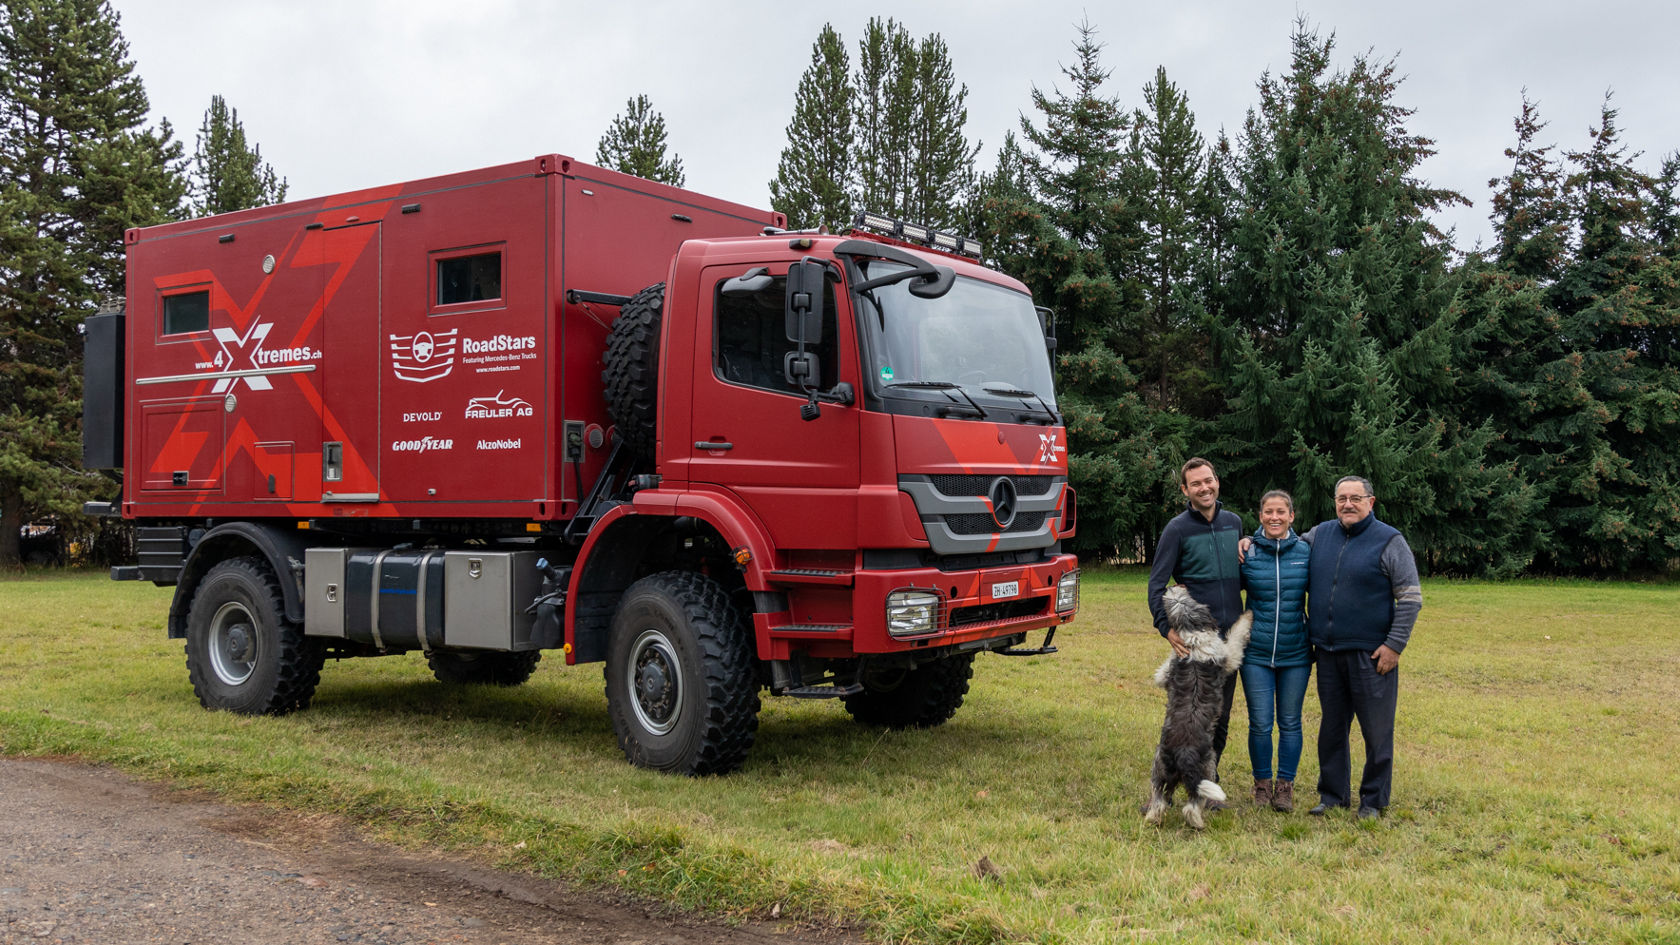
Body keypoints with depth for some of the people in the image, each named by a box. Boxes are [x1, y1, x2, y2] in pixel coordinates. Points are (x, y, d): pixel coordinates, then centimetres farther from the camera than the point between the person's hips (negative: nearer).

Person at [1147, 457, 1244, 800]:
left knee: (1220, 717, 10)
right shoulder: (1177, 529, -5)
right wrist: (1166, 627, -20)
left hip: (1230, 634, 5)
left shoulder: (1233, 523, 11)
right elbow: (1156, 584, -7)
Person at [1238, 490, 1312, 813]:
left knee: (1290, 722, 8)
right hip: (1256, 652, -1)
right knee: (1260, 724, 3)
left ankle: (1285, 785, 22)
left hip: (1295, 653, 1)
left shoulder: (1305, 551, -1)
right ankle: (1262, 783, 21)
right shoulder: (1246, 552, -2)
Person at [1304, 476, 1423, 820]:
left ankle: (1374, 800, 15)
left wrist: (1395, 644, -12)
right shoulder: (1320, 535, 9)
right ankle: (1333, 795, 22)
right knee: (1332, 728, 12)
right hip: (1327, 653, 5)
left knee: (1377, 730, 2)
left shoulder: (1390, 541, -5)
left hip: (1371, 654, -4)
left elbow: (1411, 597, -6)